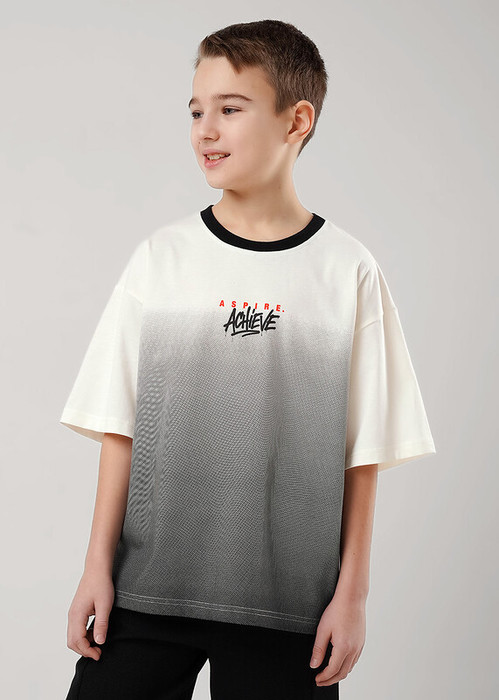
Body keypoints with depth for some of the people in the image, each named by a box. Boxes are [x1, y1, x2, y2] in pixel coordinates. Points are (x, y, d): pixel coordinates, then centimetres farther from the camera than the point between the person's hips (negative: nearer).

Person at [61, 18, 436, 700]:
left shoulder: (348, 271, -2)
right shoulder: (162, 257, 2)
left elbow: (363, 452, 0)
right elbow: (120, 426, 3)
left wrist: (352, 592, 0)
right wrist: (98, 566, 1)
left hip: (288, 603, -1)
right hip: (147, 588, 1)